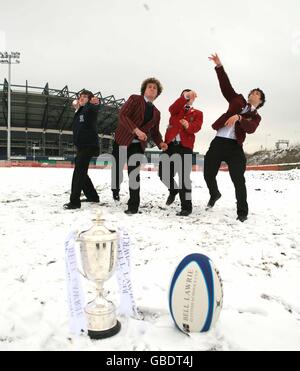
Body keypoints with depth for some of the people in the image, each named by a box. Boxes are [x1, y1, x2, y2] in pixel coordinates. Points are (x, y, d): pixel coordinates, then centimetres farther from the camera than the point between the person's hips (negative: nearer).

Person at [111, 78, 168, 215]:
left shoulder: (156, 113, 14)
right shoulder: (134, 99, 0)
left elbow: (155, 132, 18)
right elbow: (122, 115, -13)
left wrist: (160, 143, -4)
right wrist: (136, 130, -26)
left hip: (138, 145, 2)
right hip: (122, 141, -2)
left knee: (134, 175, -5)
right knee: (116, 170, 8)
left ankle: (133, 206, 2)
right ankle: (115, 190, 39)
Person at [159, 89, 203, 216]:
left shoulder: (197, 113, 14)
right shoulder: (176, 110, 18)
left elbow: (196, 127, -6)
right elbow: (172, 108, -9)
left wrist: (188, 126, -29)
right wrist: (185, 96, -26)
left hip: (185, 147, -3)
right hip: (170, 144, 3)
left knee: (184, 177, -7)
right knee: (163, 173, 2)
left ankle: (187, 207, 1)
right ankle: (173, 190, 32)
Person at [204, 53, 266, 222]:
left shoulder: (256, 117, 10)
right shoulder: (237, 100, 19)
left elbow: (250, 129, -12)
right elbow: (226, 85, 11)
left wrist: (238, 118, -28)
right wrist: (219, 66, 3)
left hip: (234, 146, -2)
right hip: (218, 142, 3)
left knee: (239, 180, -4)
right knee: (208, 174, 4)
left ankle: (243, 212, 9)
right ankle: (214, 194, 34)